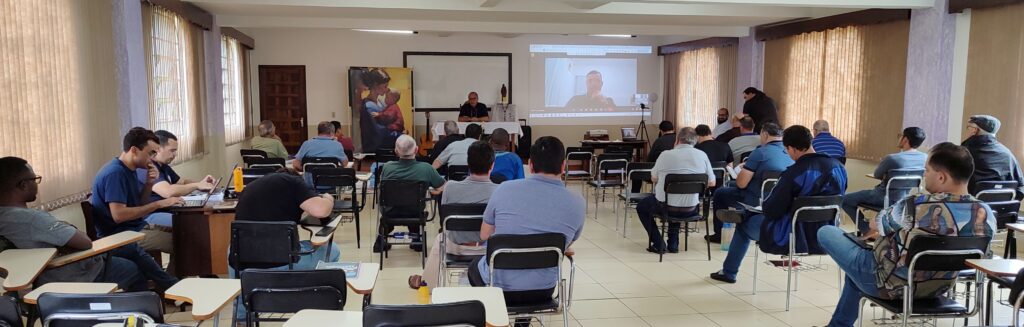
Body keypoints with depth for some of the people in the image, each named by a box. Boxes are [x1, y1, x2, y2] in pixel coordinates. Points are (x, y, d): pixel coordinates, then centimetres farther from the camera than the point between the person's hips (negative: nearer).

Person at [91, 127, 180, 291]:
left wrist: (149, 183, -4)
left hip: (135, 227, 10)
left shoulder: (128, 170, 11)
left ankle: (169, 285, 13)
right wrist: (159, 204, -23)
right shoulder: (115, 173, -19)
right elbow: (118, 214, -26)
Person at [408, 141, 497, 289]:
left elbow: (444, 218, 1)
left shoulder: (450, 187, -17)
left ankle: (425, 282, 54)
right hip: (488, 249, -1)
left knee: (439, 239, 36)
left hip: (457, 247, 1)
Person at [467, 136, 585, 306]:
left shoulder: (504, 189, -14)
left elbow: (484, 235, 1)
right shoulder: (577, 203, -11)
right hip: (543, 291, 2)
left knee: (475, 265, 33)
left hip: (499, 288, -1)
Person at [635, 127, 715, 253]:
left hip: (665, 207, -3)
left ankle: (658, 243, 17)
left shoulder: (666, 155, -11)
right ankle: (673, 243, 32)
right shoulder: (702, 155, -6)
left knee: (641, 206, 27)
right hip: (691, 210, 3)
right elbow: (711, 183, 4)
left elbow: (654, 179, 2)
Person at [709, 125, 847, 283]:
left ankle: (728, 272, 38)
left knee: (744, 223, 22)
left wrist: (764, 204, 4)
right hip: (825, 236, 6)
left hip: (795, 238, -6)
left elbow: (771, 211, -20)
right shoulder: (839, 167, -6)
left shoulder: (794, 173, -26)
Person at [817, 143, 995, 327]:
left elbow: (876, 225, -9)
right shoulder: (986, 215, -13)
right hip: (937, 290, 7)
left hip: (892, 286, -6)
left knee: (826, 233, 11)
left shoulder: (915, 207, -30)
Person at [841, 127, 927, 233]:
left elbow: (876, 175, -7)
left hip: (885, 199, -7)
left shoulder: (892, 158, -26)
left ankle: (868, 230, 6)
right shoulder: (925, 158, -7)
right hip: (904, 198, 7)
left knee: (844, 200, 6)